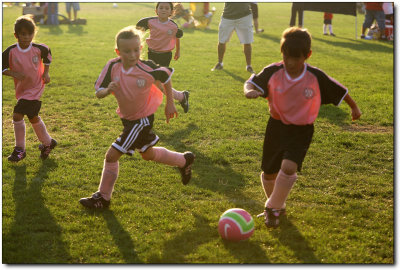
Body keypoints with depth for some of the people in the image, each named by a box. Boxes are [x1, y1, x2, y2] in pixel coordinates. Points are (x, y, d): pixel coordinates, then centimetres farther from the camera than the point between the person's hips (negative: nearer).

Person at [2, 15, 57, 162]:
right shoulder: (10, 51, -11)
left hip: (35, 88, -4)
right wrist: (13, 73, -20)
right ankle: (48, 142, 34)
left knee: (17, 115, -14)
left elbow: (47, 53, 12)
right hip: (21, 89, 4)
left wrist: (46, 72, 8)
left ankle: (20, 149, 0)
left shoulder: (39, 49, -11)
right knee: (33, 117, 14)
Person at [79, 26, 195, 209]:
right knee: (148, 154, 25)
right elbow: (98, 92, -14)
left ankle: (103, 197, 12)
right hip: (126, 117, 6)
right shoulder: (113, 66, -17)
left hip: (142, 119, -6)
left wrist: (170, 103, 1)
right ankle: (184, 160, 48)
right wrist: (107, 90, -38)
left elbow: (166, 75, -4)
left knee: (112, 155, -8)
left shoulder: (147, 68, -25)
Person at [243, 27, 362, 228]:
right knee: (268, 173, 10)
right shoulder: (273, 72, -14)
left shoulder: (316, 77, -15)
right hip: (277, 126, 2)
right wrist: (249, 91, -32)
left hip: (302, 130, -2)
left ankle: (274, 208, -3)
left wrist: (354, 107, 14)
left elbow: (339, 91, 0)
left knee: (289, 167, -24)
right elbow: (252, 83, -8)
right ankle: (276, 204, 40)